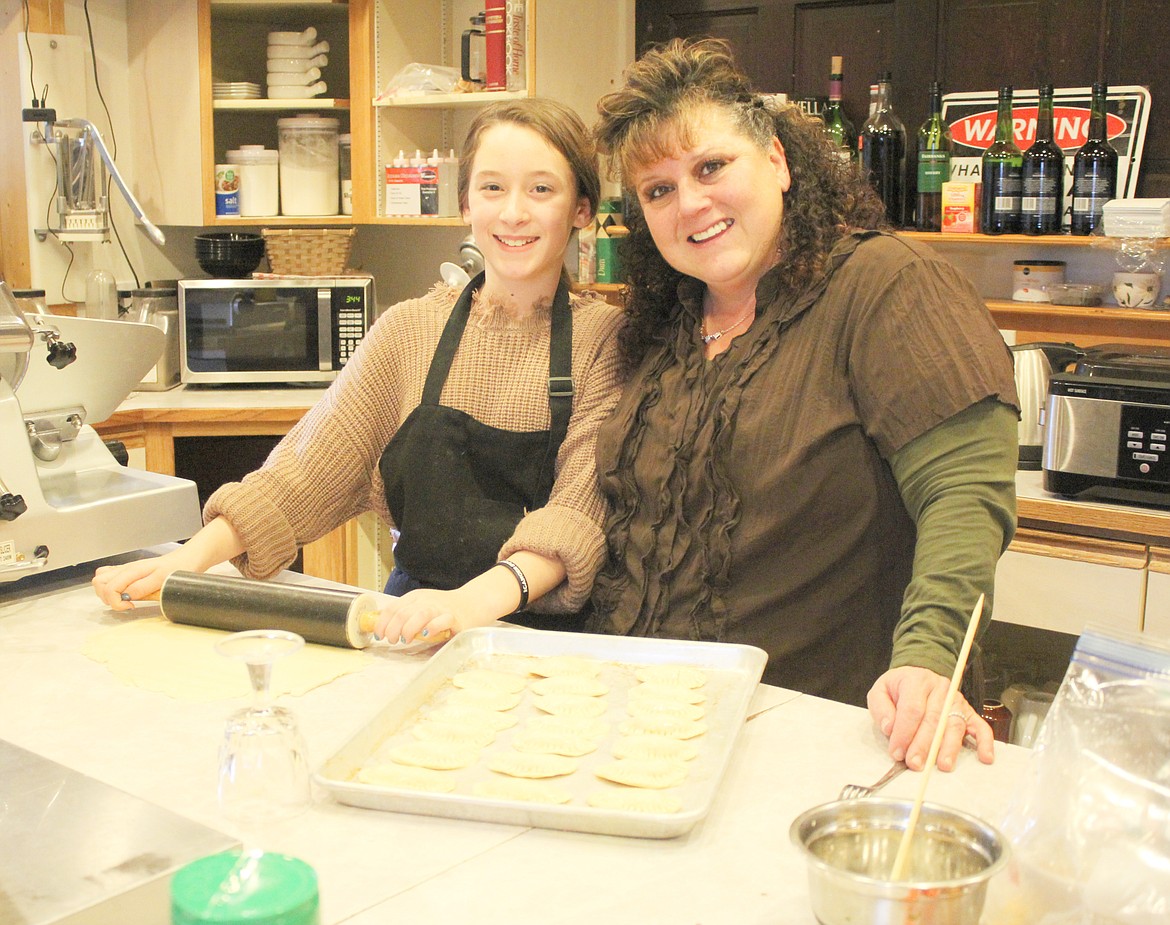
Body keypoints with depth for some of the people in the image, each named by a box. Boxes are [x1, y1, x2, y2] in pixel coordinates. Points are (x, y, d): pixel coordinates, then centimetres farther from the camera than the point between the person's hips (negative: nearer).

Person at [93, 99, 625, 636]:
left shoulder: (604, 336, 0)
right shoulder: (411, 330, 9)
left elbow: (582, 509, -11)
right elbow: (308, 470, 3)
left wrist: (480, 598, -29)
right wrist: (191, 557, -12)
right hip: (416, 632, 2)